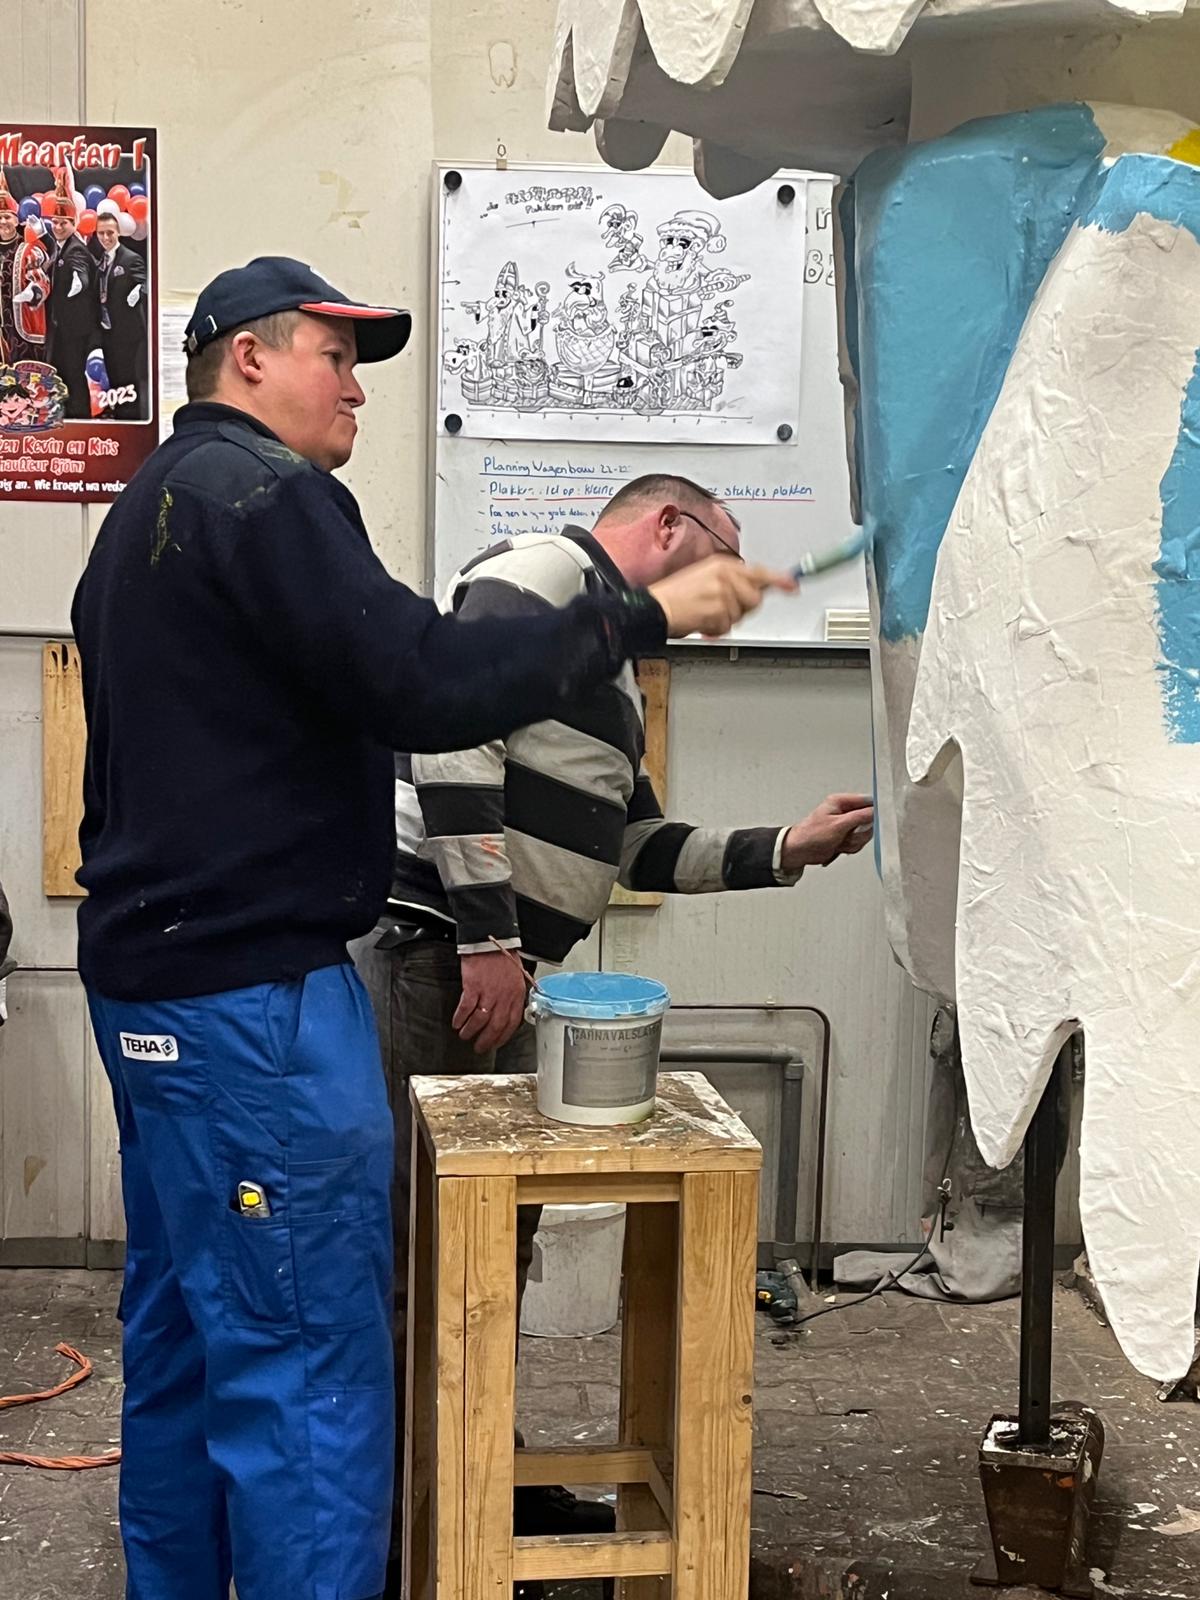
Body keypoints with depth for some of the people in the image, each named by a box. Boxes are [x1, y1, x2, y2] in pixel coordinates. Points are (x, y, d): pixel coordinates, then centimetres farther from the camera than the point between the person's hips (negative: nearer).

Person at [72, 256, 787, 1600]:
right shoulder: (261, 491, -13)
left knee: (184, 1339, 16)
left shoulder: (152, 507, 19)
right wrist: (646, 616, -16)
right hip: (249, 988, -11)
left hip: (158, 977, 11)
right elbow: (421, 680, -22)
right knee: (309, 1363, -7)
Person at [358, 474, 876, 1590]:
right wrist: (489, 937, -22)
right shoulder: (540, 573, -6)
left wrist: (787, 851, 17)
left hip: (489, 961, 10)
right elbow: (452, 734, -20)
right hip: (424, 942, -10)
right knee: (422, 1235, -4)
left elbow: (641, 848, 26)